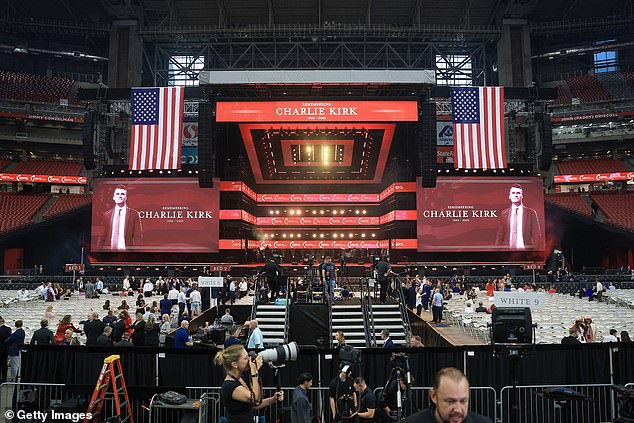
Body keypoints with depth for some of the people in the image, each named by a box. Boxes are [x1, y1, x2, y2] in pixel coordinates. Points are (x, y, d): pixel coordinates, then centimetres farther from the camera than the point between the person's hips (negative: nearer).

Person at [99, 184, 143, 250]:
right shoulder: (106, 215, 10)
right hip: (108, 249, 2)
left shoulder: (134, 214, 2)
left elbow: (138, 238, 0)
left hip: (126, 250, -2)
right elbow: (102, 238, 10)